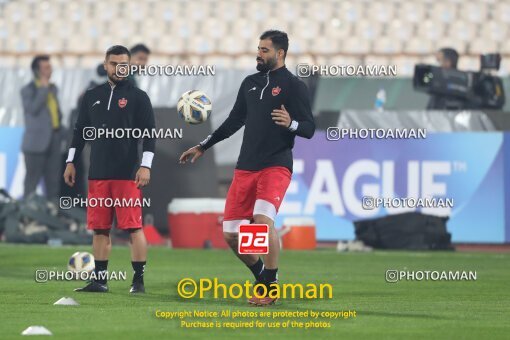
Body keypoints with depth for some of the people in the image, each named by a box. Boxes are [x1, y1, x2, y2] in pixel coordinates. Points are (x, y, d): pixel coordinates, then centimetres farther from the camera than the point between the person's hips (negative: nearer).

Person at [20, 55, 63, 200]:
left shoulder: (53, 88, 15)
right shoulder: (27, 90, -4)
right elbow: (33, 109, -20)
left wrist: (61, 131, 13)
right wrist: (43, 88, -15)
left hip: (54, 139, 7)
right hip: (37, 141, -7)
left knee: (53, 179, 8)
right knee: (32, 180, -4)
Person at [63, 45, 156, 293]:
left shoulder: (138, 97, 0)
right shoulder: (92, 97, 13)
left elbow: (149, 134, -3)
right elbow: (80, 131, 18)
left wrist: (145, 165, -12)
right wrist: (71, 162, 12)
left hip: (127, 175, -4)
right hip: (98, 174, 4)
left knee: (134, 227, -7)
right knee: (99, 228, 6)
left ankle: (139, 281, -3)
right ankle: (99, 280, 12)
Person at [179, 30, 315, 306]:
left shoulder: (293, 85, -3)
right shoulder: (250, 83, 15)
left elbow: (309, 129, -7)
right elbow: (234, 121, 25)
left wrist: (290, 124, -29)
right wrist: (203, 146, 27)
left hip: (276, 166, -7)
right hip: (245, 167, 7)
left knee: (263, 219, -28)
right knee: (231, 234, 2)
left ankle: (272, 284, -11)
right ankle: (263, 278, 24)